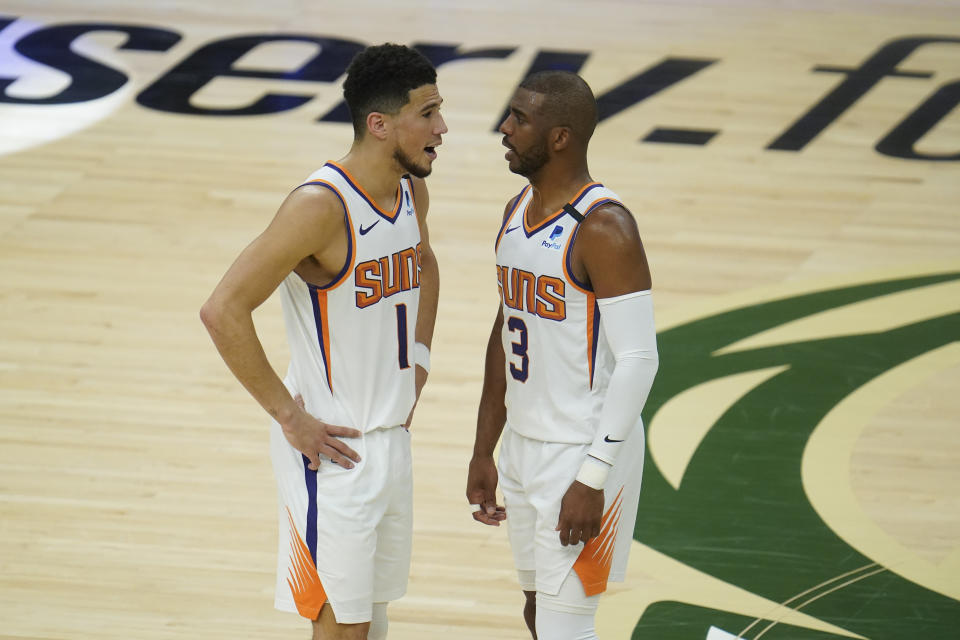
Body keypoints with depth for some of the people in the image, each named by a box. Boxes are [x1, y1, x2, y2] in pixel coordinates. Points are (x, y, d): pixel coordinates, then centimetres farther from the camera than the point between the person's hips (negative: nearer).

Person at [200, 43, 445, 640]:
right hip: (332, 446, -8)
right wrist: (288, 415, -21)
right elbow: (223, 311, -26)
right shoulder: (322, 205, -23)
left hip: (392, 440, 8)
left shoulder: (412, 192, 2)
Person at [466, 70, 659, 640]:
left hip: (585, 455, -9)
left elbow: (638, 360, -22)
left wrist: (592, 479, -23)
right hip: (524, 446, 9)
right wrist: (484, 452, 16)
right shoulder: (519, 211, 8)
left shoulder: (603, 228, -20)